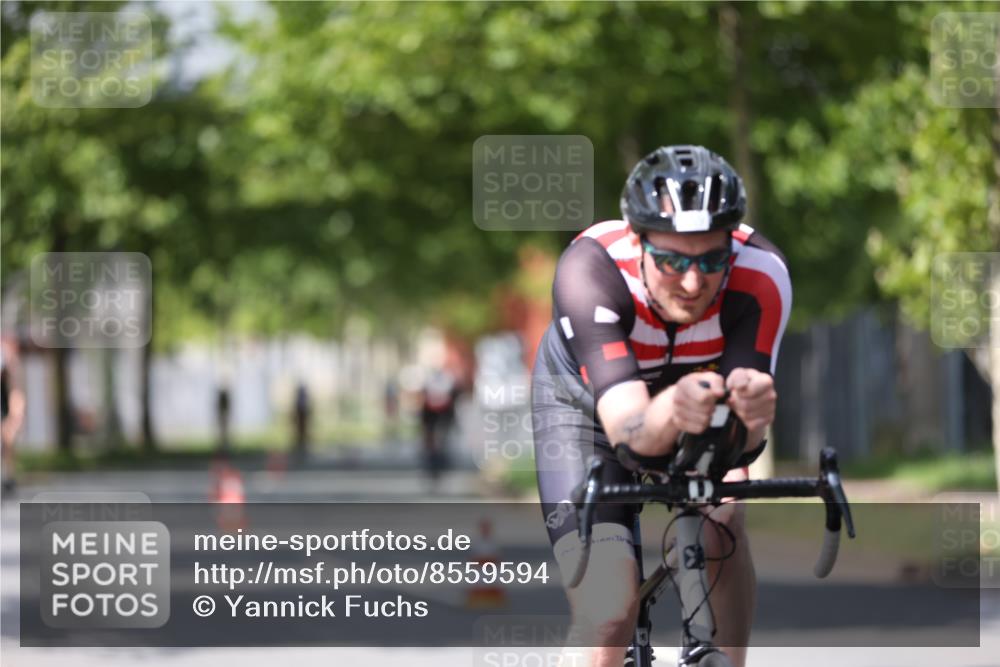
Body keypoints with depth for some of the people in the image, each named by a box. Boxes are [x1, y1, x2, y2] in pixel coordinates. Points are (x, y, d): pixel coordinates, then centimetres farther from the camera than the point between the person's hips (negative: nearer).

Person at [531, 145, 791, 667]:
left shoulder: (761, 276, -34)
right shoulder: (590, 268, -39)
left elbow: (741, 435, -40)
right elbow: (627, 428, -47)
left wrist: (751, 411, -64)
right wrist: (673, 411, -70)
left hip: (695, 381, 3)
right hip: (586, 400, -3)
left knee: (720, 521, -25)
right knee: (608, 616, -19)